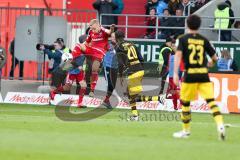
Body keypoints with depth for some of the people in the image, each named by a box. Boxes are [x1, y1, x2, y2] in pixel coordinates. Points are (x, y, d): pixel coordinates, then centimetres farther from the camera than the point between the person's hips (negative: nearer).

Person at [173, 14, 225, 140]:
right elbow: (215, 58, 14)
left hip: (190, 74, -2)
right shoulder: (204, 40, 10)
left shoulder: (182, 39, 2)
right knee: (211, 100, -4)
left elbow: (178, 55, -13)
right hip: (204, 74, 2)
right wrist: (210, 63, 37)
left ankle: (186, 130, 20)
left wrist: (175, 73, -17)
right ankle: (220, 124, -25)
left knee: (185, 102, 12)